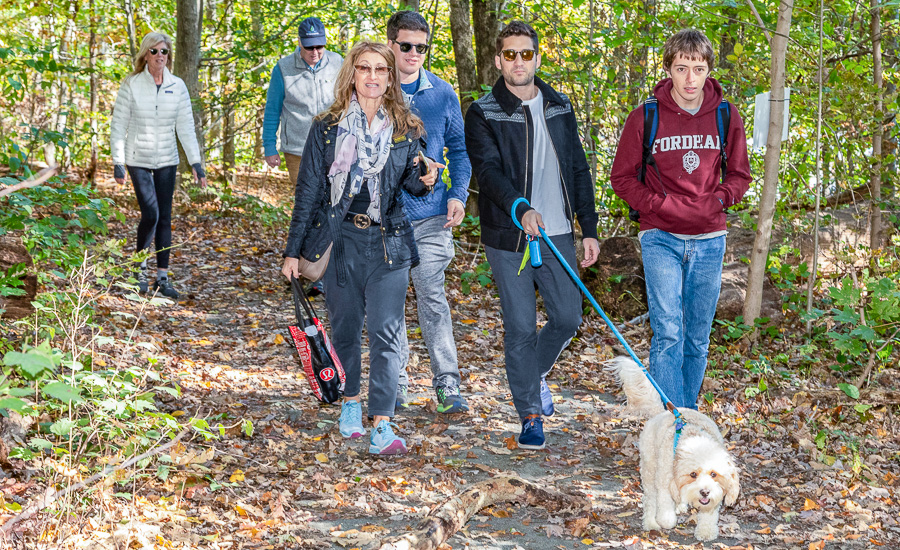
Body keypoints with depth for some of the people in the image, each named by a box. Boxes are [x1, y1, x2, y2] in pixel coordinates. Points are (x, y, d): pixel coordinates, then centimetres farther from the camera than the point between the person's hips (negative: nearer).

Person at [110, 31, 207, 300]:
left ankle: (162, 277, 12)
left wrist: (196, 162, -2)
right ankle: (141, 267, 9)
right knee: (150, 214, -14)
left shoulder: (178, 86, 2)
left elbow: (186, 127, 4)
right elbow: (118, 126, -3)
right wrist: (118, 163, -7)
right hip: (138, 161, -3)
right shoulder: (132, 85, -5)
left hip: (167, 161, 3)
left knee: (165, 218, 4)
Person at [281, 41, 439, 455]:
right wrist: (293, 249, 3)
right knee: (345, 329, 12)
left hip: (389, 243, 0)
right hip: (339, 239, 1)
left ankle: (381, 424, -10)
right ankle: (351, 402, 33)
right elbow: (308, 190, 4)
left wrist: (425, 181, -10)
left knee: (385, 333, -8)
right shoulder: (327, 129, 2)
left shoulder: (406, 131, 4)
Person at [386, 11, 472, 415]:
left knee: (432, 298, -2)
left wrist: (458, 195, 0)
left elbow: (459, 150, 14)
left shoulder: (442, 94, 6)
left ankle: (447, 384, 5)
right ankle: (395, 384, 18)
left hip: (430, 216, 0)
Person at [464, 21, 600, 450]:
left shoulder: (560, 109, 10)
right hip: (509, 237, -4)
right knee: (520, 327, -1)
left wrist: (589, 229, 8)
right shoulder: (482, 115, -4)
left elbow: (578, 171, 14)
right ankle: (530, 415, 11)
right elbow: (488, 170, -18)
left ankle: (534, 372, 35)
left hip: (558, 234, 4)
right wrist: (520, 209, -35)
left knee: (567, 317, 6)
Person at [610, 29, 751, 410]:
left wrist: (717, 200, -4)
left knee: (698, 339, 10)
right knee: (668, 333, -13)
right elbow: (622, 177, 3)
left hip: (709, 239, 3)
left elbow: (739, 174, 15)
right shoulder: (645, 118, -5)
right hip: (661, 238, -3)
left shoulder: (726, 117, 3)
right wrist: (660, 205, -10)